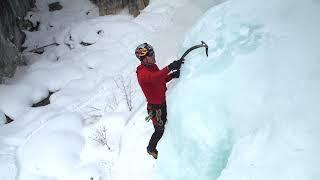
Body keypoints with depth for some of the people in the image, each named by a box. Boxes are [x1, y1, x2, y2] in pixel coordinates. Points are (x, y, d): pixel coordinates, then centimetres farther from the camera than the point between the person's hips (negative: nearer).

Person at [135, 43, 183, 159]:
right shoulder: (142, 73, -27)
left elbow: (161, 79, 11)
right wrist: (170, 67, -57)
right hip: (155, 107, -8)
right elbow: (153, 78, -47)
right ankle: (151, 149, 34)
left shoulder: (153, 66, 0)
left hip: (163, 102, 8)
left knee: (165, 124, 24)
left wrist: (172, 75, -9)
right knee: (159, 131, 7)